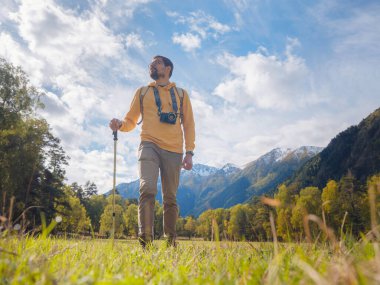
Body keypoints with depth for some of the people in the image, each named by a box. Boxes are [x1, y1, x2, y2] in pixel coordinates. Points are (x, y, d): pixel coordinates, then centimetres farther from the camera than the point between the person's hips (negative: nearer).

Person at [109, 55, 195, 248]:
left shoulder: (181, 94, 17)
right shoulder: (142, 92, 18)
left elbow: (188, 124, 13)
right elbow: (131, 121, 17)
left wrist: (189, 152, 3)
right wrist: (120, 125, -7)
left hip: (173, 150, 1)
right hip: (149, 145, -1)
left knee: (170, 198, 3)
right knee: (147, 190, -21)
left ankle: (171, 242, 14)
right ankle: (145, 241, -20)